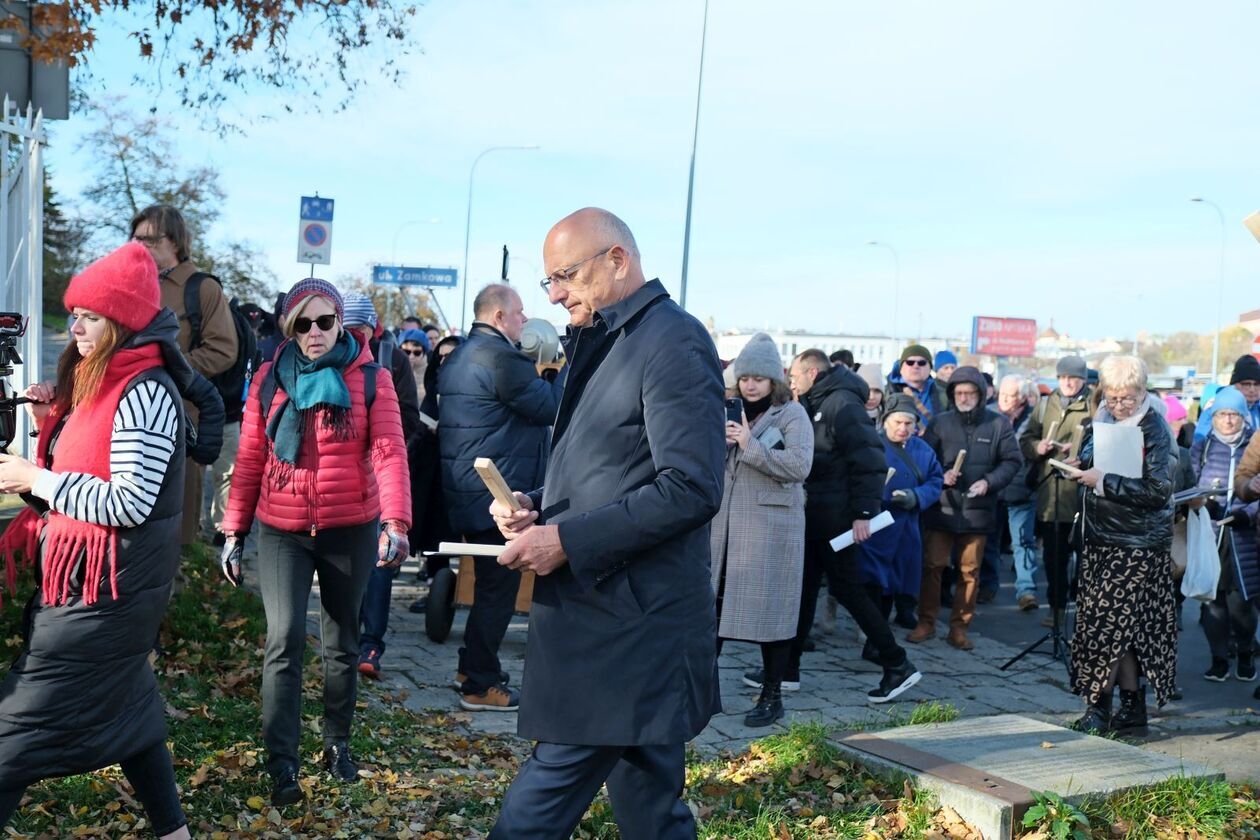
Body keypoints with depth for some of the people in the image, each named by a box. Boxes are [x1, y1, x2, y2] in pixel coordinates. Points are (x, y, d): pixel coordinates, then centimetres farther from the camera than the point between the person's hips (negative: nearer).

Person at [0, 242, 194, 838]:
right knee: (126, 708, 17)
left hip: (105, 590, -10)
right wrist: (54, 427, 3)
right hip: (86, 580, 10)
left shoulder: (145, 391, -18)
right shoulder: (97, 383, 12)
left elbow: (128, 504, -23)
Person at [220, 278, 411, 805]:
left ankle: (338, 742, 32)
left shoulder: (371, 379, -4)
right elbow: (250, 459, 4)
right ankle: (282, 764, -3)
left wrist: (395, 521, -28)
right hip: (281, 531, 0)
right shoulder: (270, 378, 3)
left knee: (342, 641, 14)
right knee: (284, 640, -9)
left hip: (351, 530, 0)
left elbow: (389, 452, -14)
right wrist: (234, 530, 1)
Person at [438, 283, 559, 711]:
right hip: (499, 494, -11)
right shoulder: (503, 357, -18)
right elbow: (551, 407, -14)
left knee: (490, 583, 22)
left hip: (467, 490, 11)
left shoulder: (461, 356, 16)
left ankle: (472, 666, 32)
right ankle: (480, 686, 6)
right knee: (498, 587, -1)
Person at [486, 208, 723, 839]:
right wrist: (536, 507, 5)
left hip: (626, 627, -9)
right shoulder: (600, 345, 17)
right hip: (591, 613, 10)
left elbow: (691, 488, -21)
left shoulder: (674, 343, -13)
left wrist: (567, 539, -21)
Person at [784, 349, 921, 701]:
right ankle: (787, 668, 19)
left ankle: (898, 665, 4)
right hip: (816, 514, 9)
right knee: (804, 588, 11)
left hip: (835, 515, -9)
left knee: (846, 589, -4)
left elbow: (869, 460, -21)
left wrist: (863, 513, -23)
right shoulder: (815, 405, 15)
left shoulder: (842, 404, -15)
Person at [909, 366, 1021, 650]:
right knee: (932, 565, 0)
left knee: (970, 571, 5)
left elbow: (1012, 461, 3)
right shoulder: (939, 423, 5)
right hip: (941, 508, 0)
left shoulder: (999, 424, 3)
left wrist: (988, 482, -12)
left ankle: (959, 627, 17)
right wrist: (941, 476, -13)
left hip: (978, 510, 0)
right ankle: (926, 623, 12)